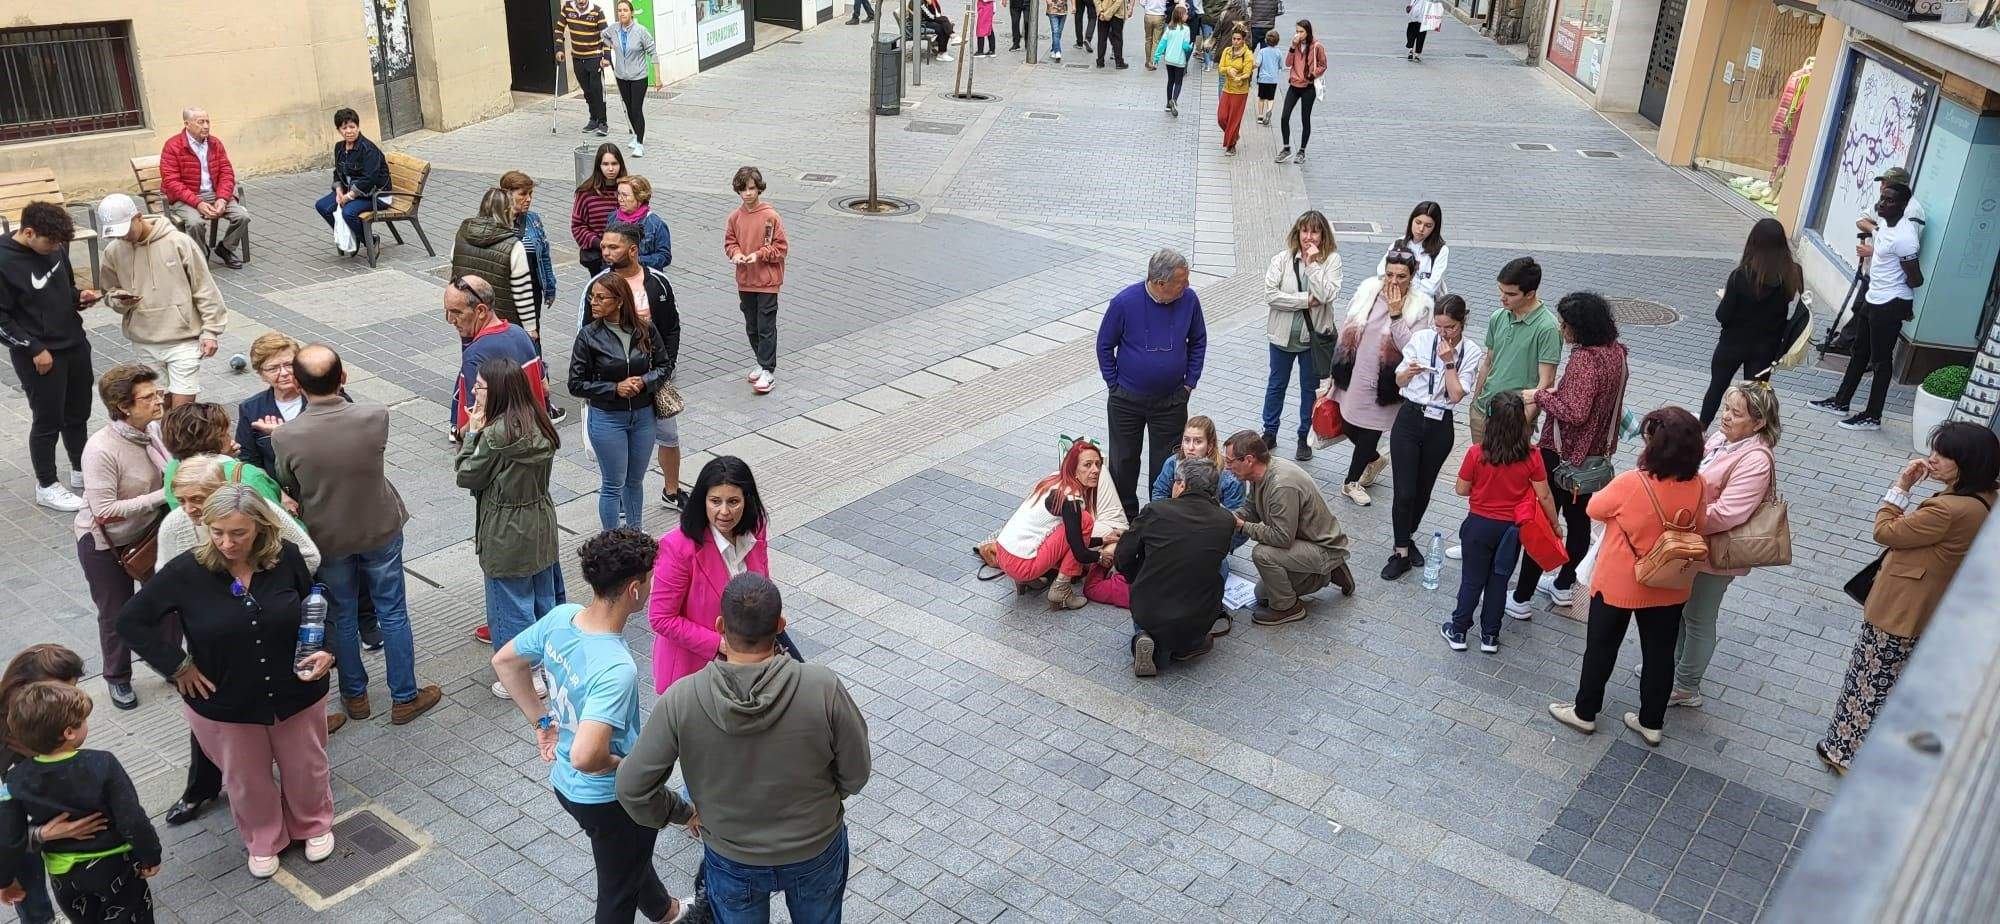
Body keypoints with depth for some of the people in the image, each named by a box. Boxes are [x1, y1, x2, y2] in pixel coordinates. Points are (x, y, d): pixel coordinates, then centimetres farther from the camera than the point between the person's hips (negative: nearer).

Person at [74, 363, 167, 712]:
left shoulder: (155, 429, -12)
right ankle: (118, 679, 35)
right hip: (106, 544, -5)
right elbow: (105, 511, -31)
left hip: (150, 534, 5)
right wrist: (164, 496, -32)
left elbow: (174, 472, 8)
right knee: (116, 616, 12)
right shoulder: (101, 450, -30)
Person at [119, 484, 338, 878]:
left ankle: (314, 825, 51)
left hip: (296, 695, 1)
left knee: (305, 768, 22)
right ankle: (264, 841, 49)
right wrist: (178, 667, -11)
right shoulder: (188, 571, -21)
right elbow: (133, 621, -9)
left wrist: (325, 651, -12)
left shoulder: (286, 558, -16)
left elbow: (314, 608, 3)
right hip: (225, 704, -1)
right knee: (247, 779, 21)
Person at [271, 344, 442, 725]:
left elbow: (288, 486, -6)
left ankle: (355, 695, 38)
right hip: (380, 528, 0)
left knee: (341, 616, 21)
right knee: (392, 612, 16)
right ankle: (405, 698, 28)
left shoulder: (285, 437, -26)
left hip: (327, 536, 0)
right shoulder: (375, 416, -25)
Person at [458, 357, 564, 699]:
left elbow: (467, 476, -14)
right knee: (544, 597, 20)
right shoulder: (539, 422, -1)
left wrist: (473, 431, -8)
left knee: (511, 606, 8)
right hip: (541, 522, 8)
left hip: (506, 534, -8)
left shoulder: (497, 433, -25)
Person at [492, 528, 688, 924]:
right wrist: (624, 764, -22)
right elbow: (585, 756, -43)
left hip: (564, 783, 8)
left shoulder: (559, 617, -13)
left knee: (634, 852, 35)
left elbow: (505, 660, 4)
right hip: (607, 798, -8)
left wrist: (542, 721, 10)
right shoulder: (616, 668, -37)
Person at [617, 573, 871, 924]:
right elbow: (855, 775, -15)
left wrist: (682, 812, 2)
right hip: (817, 850, 0)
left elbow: (633, 788, -17)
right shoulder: (823, 688, -30)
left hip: (732, 860, 1)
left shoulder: (680, 700, -28)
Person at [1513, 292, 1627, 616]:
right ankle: (1563, 586, 36)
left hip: (1562, 455, -9)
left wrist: (1541, 396, -18)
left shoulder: (1584, 359, -26)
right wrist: (1559, 391, 7)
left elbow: (1575, 412, -30)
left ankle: (1520, 599, 7)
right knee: (1579, 517, 20)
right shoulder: (1617, 352, 2)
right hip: (1596, 454, 9)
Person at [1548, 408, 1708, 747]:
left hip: (1619, 585, -4)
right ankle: (1651, 722, 32)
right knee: (1659, 653, 18)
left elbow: (1595, 509, -10)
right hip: (1669, 589, 4)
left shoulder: (1630, 484, -28)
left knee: (1601, 649, 15)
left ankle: (1584, 712, 31)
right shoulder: (1697, 486, -14)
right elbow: (1698, 527, 3)